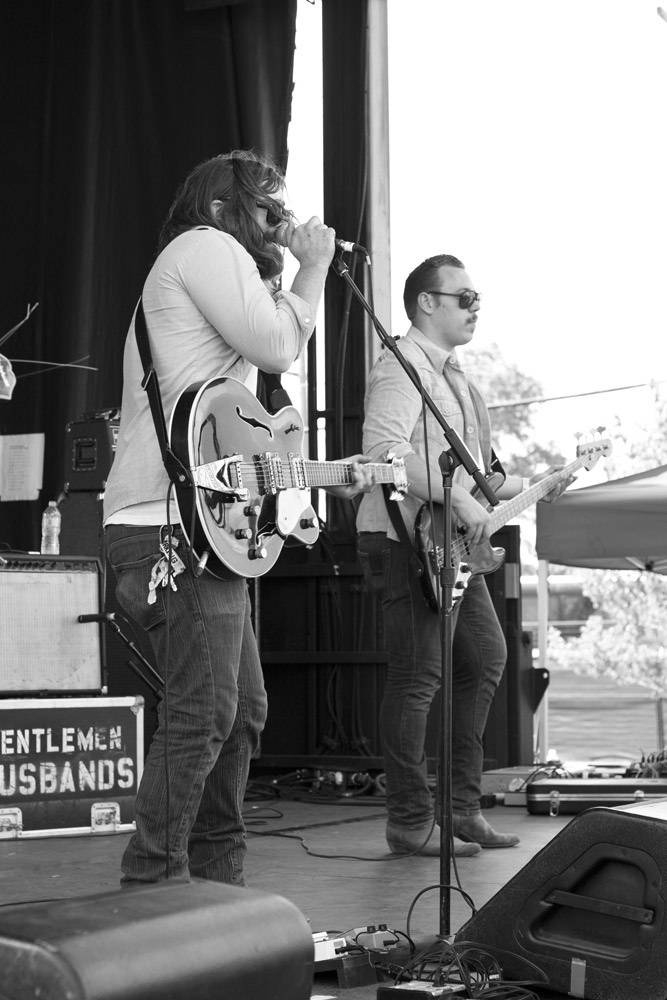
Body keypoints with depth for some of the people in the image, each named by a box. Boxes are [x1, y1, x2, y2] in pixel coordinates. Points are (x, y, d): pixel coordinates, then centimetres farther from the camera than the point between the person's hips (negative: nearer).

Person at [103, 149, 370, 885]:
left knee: (242, 711, 13)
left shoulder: (219, 265, 30)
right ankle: (152, 889, -11)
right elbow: (277, 346, -11)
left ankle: (215, 889, 20)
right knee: (203, 713, -14)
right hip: (173, 524, -11)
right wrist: (312, 266, 3)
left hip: (206, 525, 11)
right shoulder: (206, 245, -1)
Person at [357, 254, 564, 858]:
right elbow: (383, 450, -27)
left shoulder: (452, 373, 21)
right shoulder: (403, 367, -12)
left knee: (486, 659, 14)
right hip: (410, 539, -11)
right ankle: (411, 823, -1)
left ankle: (462, 806, 21)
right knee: (418, 677, -8)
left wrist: (513, 486, 16)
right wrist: (459, 498, -29)